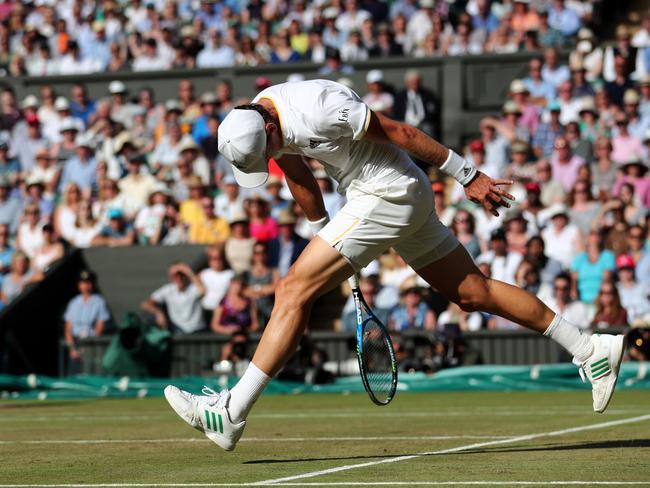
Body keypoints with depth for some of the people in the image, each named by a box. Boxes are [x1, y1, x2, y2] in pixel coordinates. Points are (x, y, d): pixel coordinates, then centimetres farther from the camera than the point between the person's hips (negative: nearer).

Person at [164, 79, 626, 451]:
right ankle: (591, 350, 19)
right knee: (473, 292, 12)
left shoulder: (318, 108, -26)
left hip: (388, 193, -10)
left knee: (294, 290, -14)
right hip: (407, 199, 10)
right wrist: (328, 241, 24)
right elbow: (301, 180, 18)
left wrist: (469, 176, -11)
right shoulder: (256, 122, 2)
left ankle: (232, 413, -13)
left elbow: (400, 132, -18)